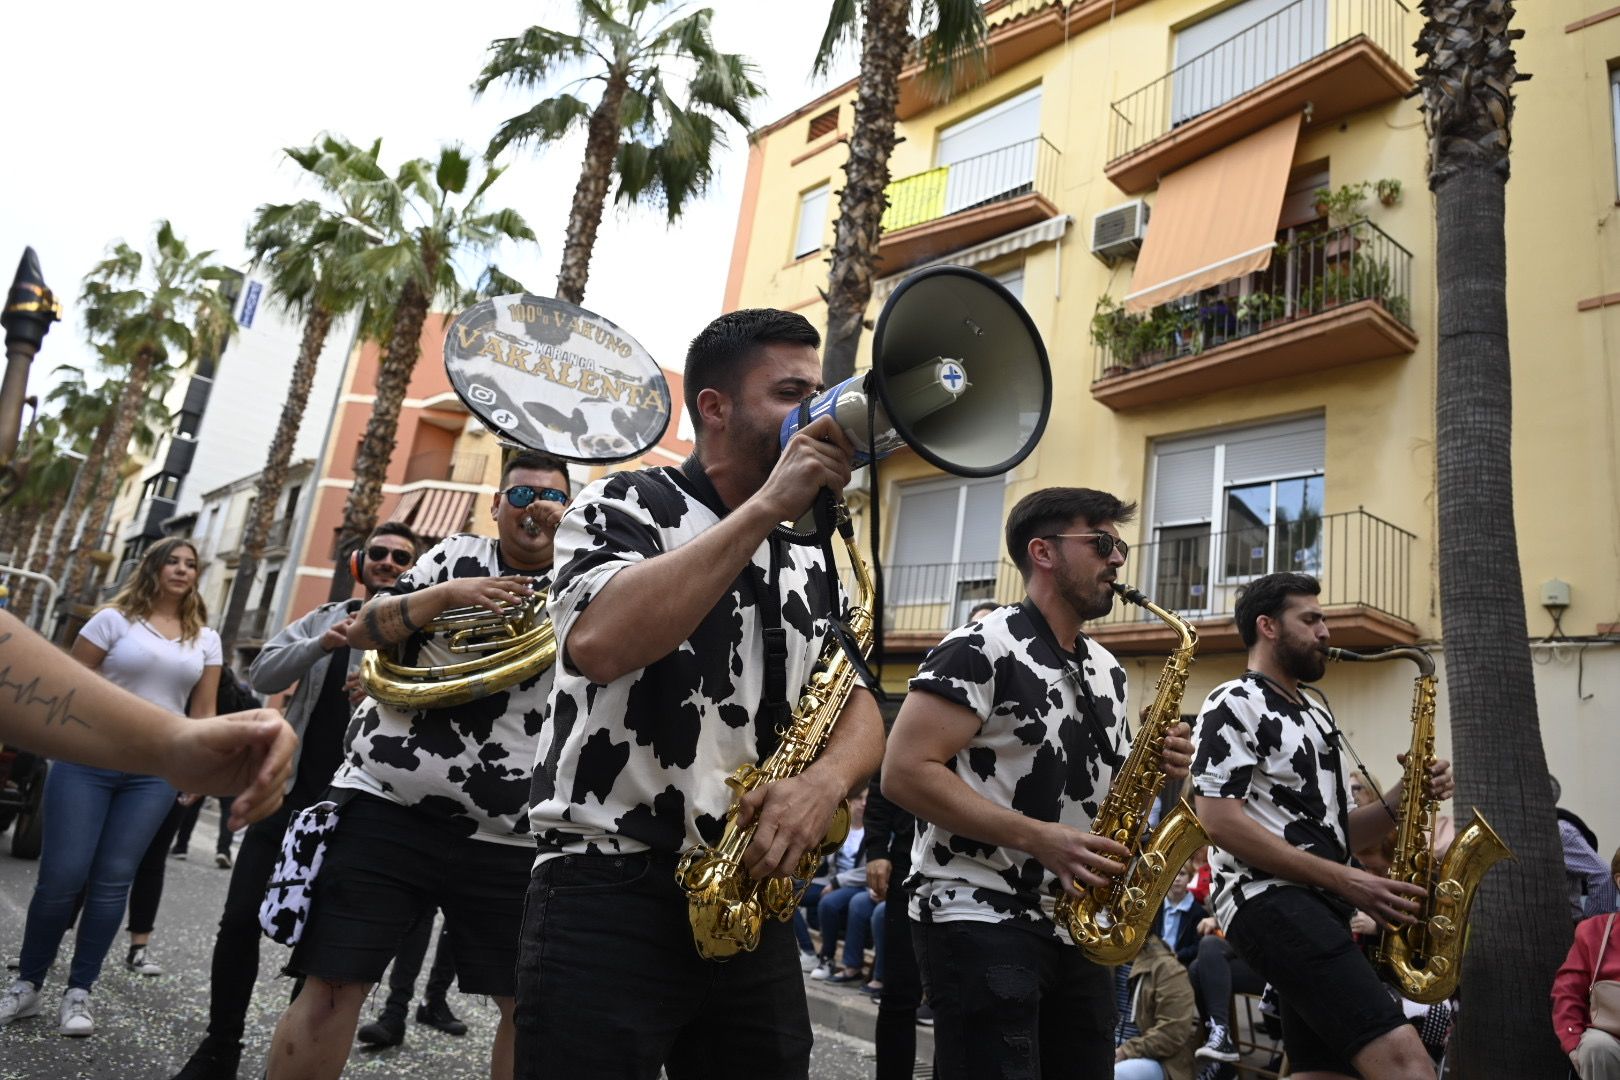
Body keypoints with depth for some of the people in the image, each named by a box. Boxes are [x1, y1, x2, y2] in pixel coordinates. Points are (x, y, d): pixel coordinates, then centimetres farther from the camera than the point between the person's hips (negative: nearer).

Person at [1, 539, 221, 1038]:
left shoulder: (206, 639, 9)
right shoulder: (114, 619, 0)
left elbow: (203, 711, 10)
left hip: (155, 772, 2)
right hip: (88, 759, -2)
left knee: (112, 881, 2)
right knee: (61, 876, -1)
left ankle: (78, 992, 13)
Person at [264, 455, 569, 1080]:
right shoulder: (457, 555, 10)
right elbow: (363, 631, 5)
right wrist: (448, 594, -11)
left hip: (508, 838, 0)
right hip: (389, 808, 0)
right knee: (332, 984, 3)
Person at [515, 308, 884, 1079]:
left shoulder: (812, 559, 14)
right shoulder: (626, 506, -3)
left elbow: (860, 709, 10)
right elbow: (599, 644, -24)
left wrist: (826, 779, -14)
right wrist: (768, 505, -21)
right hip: (608, 895, -5)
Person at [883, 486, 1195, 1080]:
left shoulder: (1107, 670, 14)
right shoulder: (983, 647, -12)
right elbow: (904, 771, -19)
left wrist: (1156, 770, 0)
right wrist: (1037, 838, -23)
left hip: (1080, 929, 8)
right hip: (982, 923, -8)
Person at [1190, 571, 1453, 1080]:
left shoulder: (1315, 711, 24)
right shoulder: (1234, 704, -5)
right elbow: (1221, 822, -15)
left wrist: (1403, 798, 5)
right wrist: (1344, 880, -16)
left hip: (1318, 906, 10)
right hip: (1270, 902, -10)